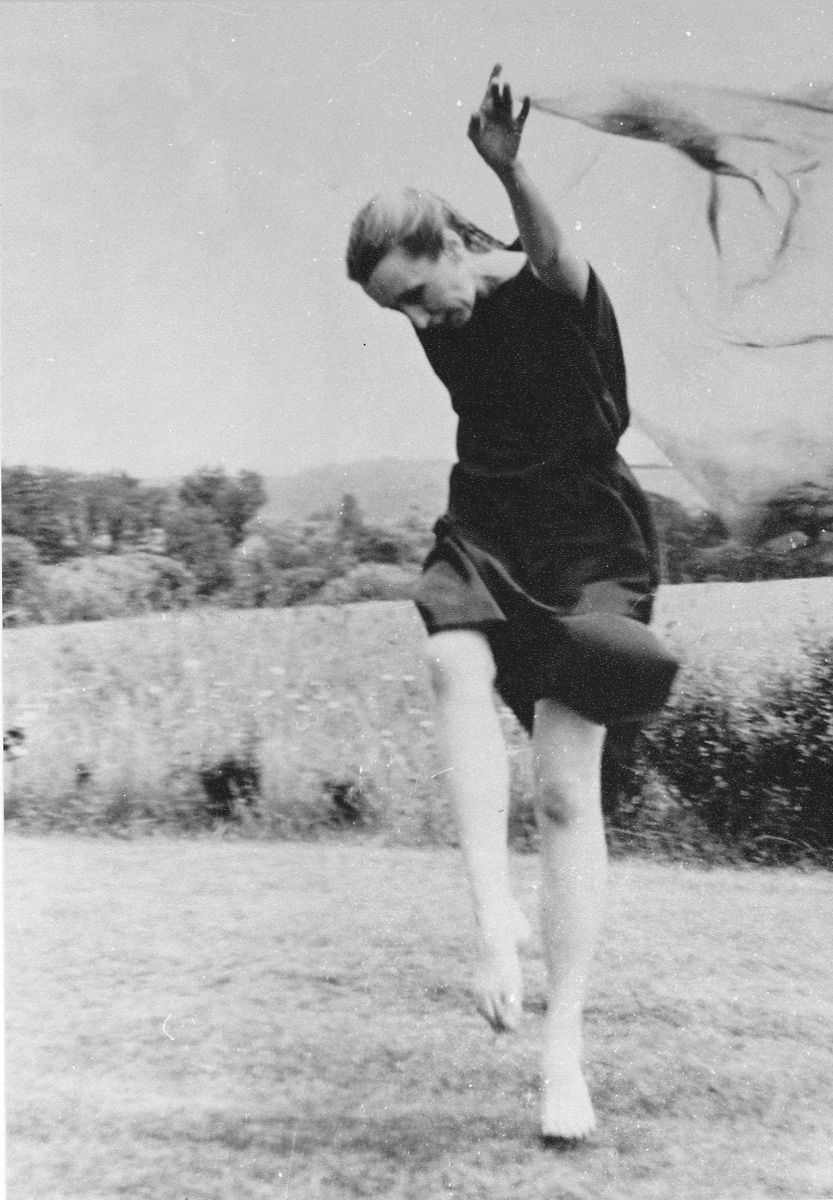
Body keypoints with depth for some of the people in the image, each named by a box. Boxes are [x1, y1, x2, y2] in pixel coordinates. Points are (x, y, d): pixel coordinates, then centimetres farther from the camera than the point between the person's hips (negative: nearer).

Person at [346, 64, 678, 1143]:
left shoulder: (550, 290, -15)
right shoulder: (442, 328, 3)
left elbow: (556, 257, -40)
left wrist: (510, 173, -58)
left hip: (588, 544, -5)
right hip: (483, 536, 5)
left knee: (566, 791, -10)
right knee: (454, 660, -31)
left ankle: (563, 1050, -2)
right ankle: (493, 911, -29)